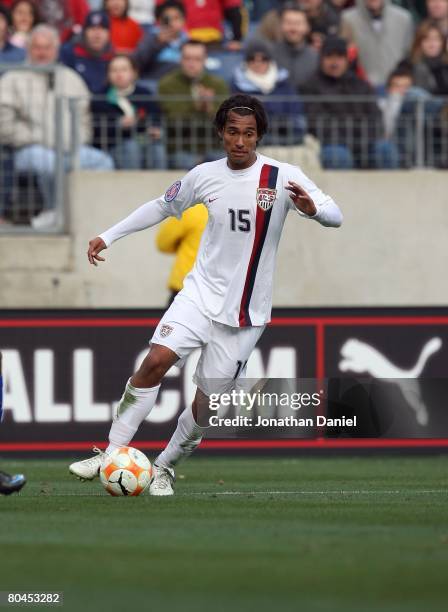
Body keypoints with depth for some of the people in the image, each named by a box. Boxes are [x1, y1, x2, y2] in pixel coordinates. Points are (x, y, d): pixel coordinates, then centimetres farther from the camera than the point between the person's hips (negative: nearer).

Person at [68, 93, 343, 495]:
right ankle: (112, 454, -14)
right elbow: (163, 207, 19)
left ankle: (164, 469, 23)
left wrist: (312, 208, -34)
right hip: (200, 295, 2)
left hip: (245, 313, -1)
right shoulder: (205, 175, 2)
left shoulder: (284, 177, -8)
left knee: (207, 405, 0)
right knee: (155, 361, -20)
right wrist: (108, 237, 18)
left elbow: (335, 217, -10)